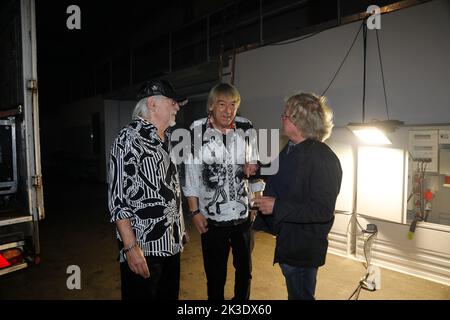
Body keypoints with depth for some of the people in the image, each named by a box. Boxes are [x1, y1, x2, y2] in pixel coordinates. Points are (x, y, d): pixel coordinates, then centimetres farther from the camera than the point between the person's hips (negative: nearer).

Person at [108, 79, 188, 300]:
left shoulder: (168, 139, 10)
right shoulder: (129, 139, -14)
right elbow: (118, 197, -17)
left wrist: (180, 231, 15)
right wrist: (130, 247, -19)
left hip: (172, 245, 8)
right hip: (143, 248, -7)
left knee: (170, 295, 19)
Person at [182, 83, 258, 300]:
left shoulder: (247, 128, -3)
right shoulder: (197, 130, -11)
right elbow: (191, 174, -7)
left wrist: (251, 168, -15)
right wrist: (194, 211, -8)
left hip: (244, 213, 3)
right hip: (211, 216, -3)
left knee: (244, 268, 23)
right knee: (215, 273, 15)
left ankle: (242, 299, 48)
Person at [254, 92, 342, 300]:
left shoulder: (323, 158, -24)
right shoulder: (290, 149, 2)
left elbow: (322, 211, -28)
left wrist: (277, 206, -29)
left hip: (303, 248, -8)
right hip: (285, 239, 8)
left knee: (301, 294, 14)